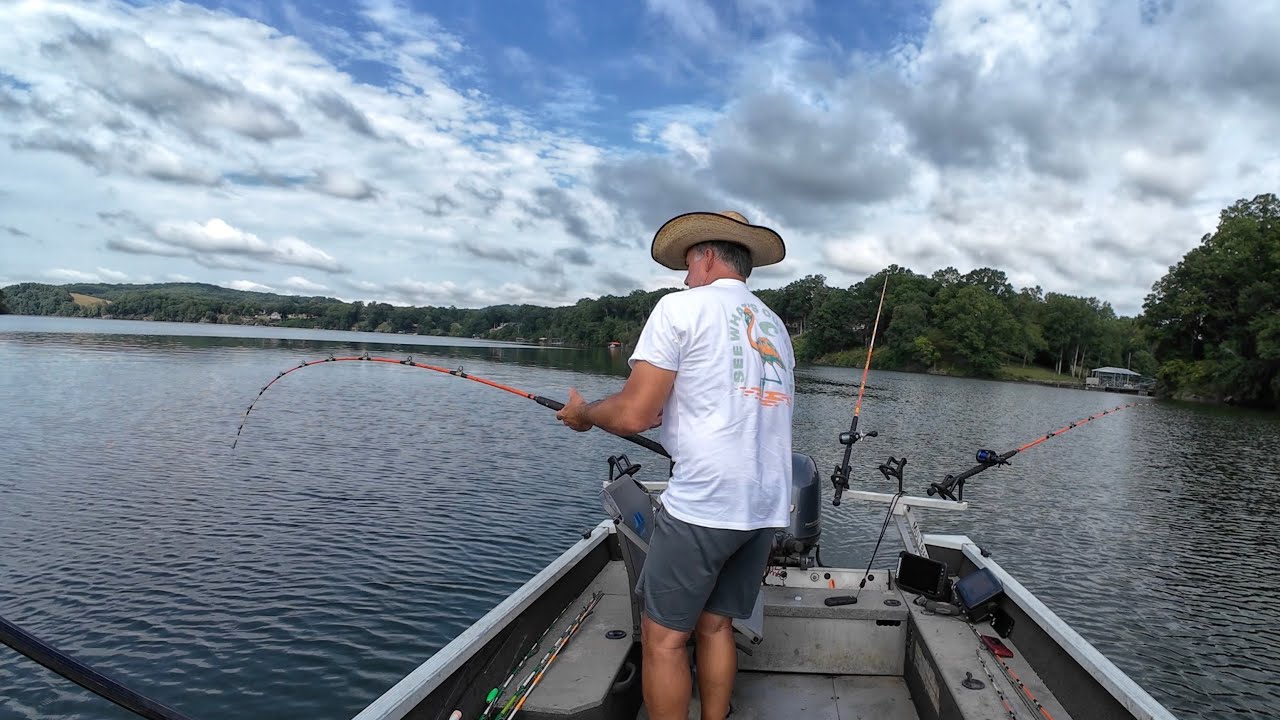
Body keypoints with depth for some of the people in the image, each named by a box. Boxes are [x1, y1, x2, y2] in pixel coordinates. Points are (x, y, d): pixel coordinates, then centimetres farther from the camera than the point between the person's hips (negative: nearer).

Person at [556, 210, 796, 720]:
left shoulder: (681, 307, -3)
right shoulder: (774, 326, 19)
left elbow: (635, 415, -10)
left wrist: (582, 414, 9)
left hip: (701, 503, -7)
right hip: (767, 507, 8)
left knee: (664, 638, 4)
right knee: (716, 625, 17)